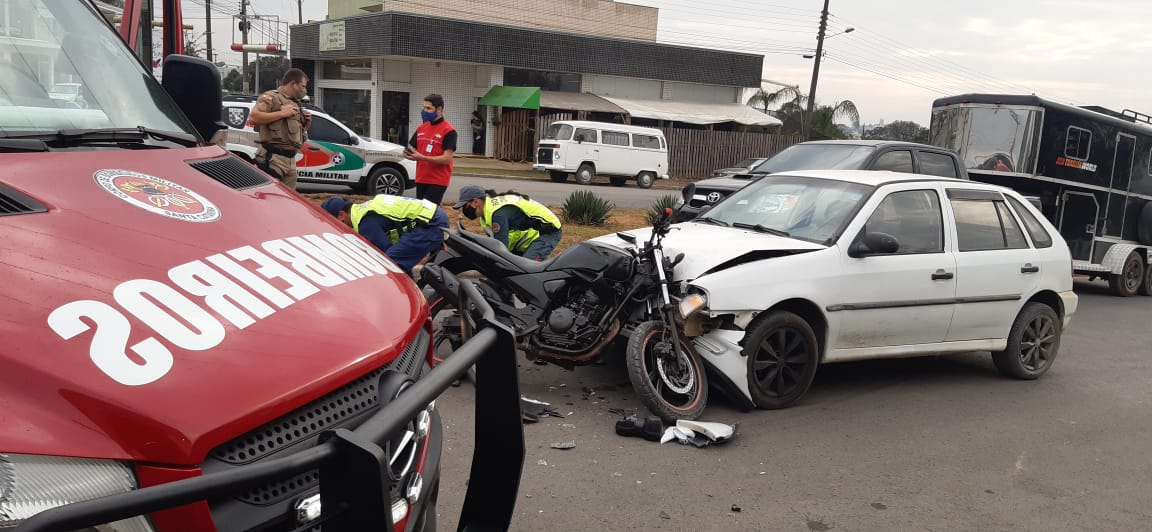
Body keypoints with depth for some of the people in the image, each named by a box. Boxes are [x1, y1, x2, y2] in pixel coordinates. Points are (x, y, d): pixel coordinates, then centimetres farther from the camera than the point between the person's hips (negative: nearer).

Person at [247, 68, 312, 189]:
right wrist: (281, 113, -17)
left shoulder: (296, 103, 22)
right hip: (273, 158, -8)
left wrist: (307, 122, 11)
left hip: (291, 159, 9)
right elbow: (253, 117, -18)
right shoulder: (271, 97, -5)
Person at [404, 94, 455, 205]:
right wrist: (408, 154, -7)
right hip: (421, 179, 7)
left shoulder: (448, 131, -10)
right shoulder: (421, 128, 11)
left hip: (438, 181, -7)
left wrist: (422, 157, -24)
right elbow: (412, 149, 18)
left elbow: (447, 159, -17)